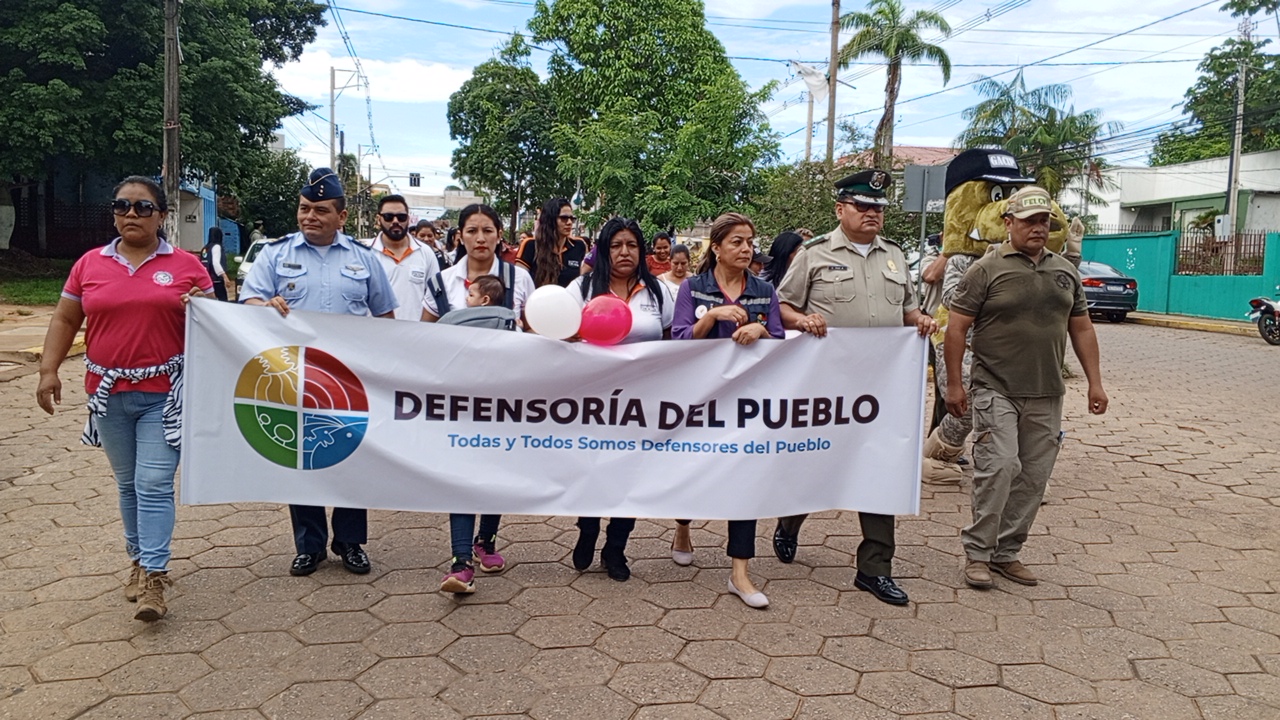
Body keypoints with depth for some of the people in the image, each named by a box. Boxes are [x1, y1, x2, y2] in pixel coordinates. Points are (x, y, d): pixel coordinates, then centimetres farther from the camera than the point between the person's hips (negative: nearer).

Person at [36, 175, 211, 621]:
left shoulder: (186, 266, -1)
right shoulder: (89, 264, 6)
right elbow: (65, 320, 11)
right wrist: (48, 370, 1)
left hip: (164, 393, -3)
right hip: (109, 394, 3)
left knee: (154, 484, -7)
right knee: (127, 483, 13)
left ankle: (154, 577, -3)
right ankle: (139, 560, 28)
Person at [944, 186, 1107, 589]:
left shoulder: (1065, 271, 14)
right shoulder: (987, 270, -3)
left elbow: (1081, 329, 18)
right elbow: (956, 327, -5)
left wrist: (1094, 382, 12)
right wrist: (954, 384, -8)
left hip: (1046, 395, 6)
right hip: (996, 391, -5)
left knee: (1033, 477, 6)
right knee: (1000, 467, -14)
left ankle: (1007, 553, 19)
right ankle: (977, 552, 1)